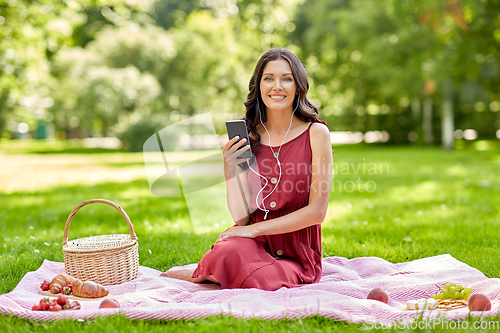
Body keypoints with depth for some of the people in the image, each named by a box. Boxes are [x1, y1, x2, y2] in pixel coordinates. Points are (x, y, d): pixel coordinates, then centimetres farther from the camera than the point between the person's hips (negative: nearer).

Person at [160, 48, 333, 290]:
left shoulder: (316, 133, -3)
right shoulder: (247, 137, 5)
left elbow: (317, 211, -8)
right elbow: (241, 217, 0)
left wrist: (256, 228, -10)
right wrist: (230, 169, -14)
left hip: (296, 256, -1)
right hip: (255, 245, 1)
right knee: (228, 253, -34)